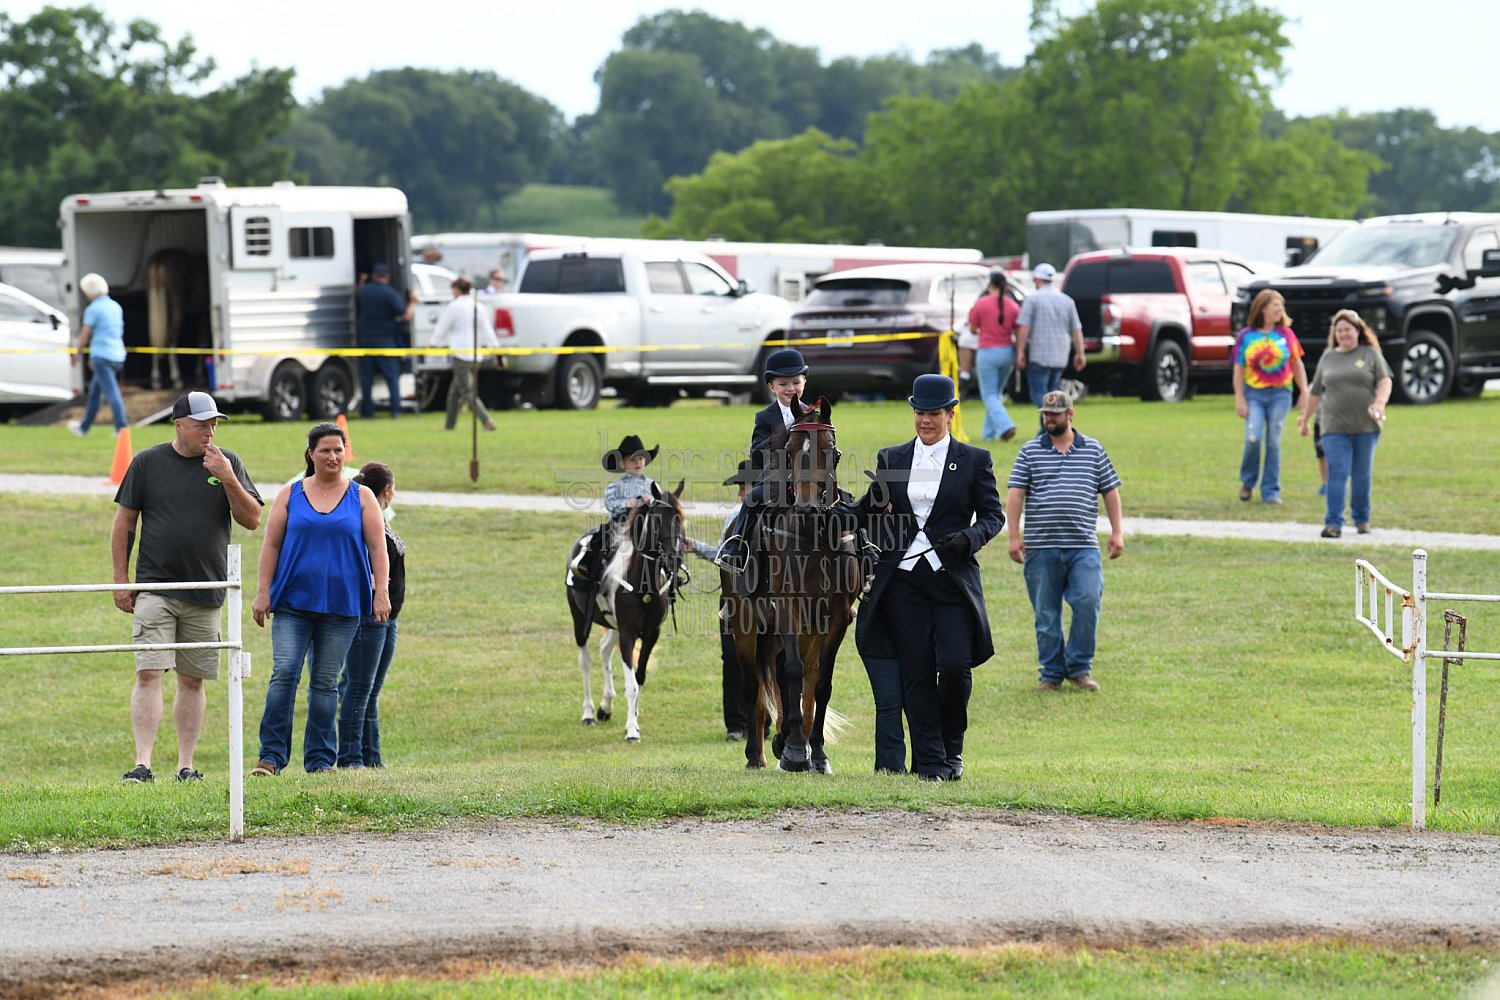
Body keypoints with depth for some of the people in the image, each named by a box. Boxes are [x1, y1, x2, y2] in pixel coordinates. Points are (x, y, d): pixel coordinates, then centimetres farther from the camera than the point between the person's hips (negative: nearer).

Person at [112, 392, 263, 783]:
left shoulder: (228, 463, 6)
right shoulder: (147, 463, 3)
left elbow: (252, 521, 1)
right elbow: (124, 522, 7)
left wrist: (228, 479, -13)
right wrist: (121, 580, 2)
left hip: (205, 595, 2)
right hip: (155, 587, -2)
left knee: (193, 680, 7)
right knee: (149, 673, -13)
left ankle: (186, 765, 14)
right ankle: (142, 763, -16)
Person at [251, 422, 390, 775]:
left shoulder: (362, 497, 8)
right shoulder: (290, 495, 8)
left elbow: (377, 547, 6)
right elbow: (271, 545, 7)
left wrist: (382, 593, -4)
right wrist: (263, 593, -1)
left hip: (342, 603, 0)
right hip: (293, 601, 0)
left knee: (325, 681, 3)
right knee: (284, 673, -12)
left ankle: (320, 759, 9)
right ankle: (272, 755, -10)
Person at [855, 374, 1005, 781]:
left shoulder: (974, 460, 6)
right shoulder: (891, 459, 12)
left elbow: (993, 514, 7)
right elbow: (868, 512, 16)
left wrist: (969, 538, -12)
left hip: (953, 576, -2)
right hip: (904, 578, 2)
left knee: (955, 665, -11)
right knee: (916, 671, 0)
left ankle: (952, 747, 12)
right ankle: (930, 760, 4)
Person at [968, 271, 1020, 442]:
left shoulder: (981, 304, -9)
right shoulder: (1013, 306, 0)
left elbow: (972, 329, 2)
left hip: (987, 353, -4)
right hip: (1007, 352, 4)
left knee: (989, 395, 0)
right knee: (997, 393, 18)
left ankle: (1005, 426, -22)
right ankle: (989, 433, 20)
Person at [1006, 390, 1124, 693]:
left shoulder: (1093, 450, 10)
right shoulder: (1030, 451, 8)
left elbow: (1110, 491, 14)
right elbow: (1015, 493, 4)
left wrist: (1117, 532, 7)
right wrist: (1014, 536, -4)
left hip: (1083, 546, 0)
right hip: (1041, 547, 0)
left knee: (1087, 603, -12)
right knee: (1046, 614, 3)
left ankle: (1079, 668, 3)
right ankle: (1051, 673, 12)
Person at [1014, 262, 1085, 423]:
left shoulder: (1033, 299, -3)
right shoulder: (1067, 300, 11)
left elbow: (1023, 327, -8)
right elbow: (1076, 330, 9)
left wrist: (1020, 352, -6)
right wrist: (1079, 353, 12)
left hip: (1039, 355, -5)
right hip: (1061, 356, 5)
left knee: (1039, 393, -6)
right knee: (1051, 394, 15)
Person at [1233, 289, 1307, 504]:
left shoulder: (1286, 334, 5)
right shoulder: (1245, 336, 1)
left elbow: (1297, 365, 12)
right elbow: (1238, 370, 2)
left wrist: (1305, 393, 9)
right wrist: (1239, 399, -4)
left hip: (1280, 393, 1)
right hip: (1254, 393, -1)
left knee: (1274, 442, -2)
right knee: (1253, 438, -15)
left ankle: (1271, 491, 4)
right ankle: (1247, 482, 9)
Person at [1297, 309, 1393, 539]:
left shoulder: (1371, 354, 6)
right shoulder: (1328, 358, 13)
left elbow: (1384, 382, -2)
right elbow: (1315, 393, 19)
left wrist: (1380, 403, -21)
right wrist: (1305, 420, 23)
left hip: (1365, 426, -1)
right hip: (1335, 427, 1)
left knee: (1361, 476, 7)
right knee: (1337, 474, -9)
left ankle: (1362, 520, 21)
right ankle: (1333, 523, -13)